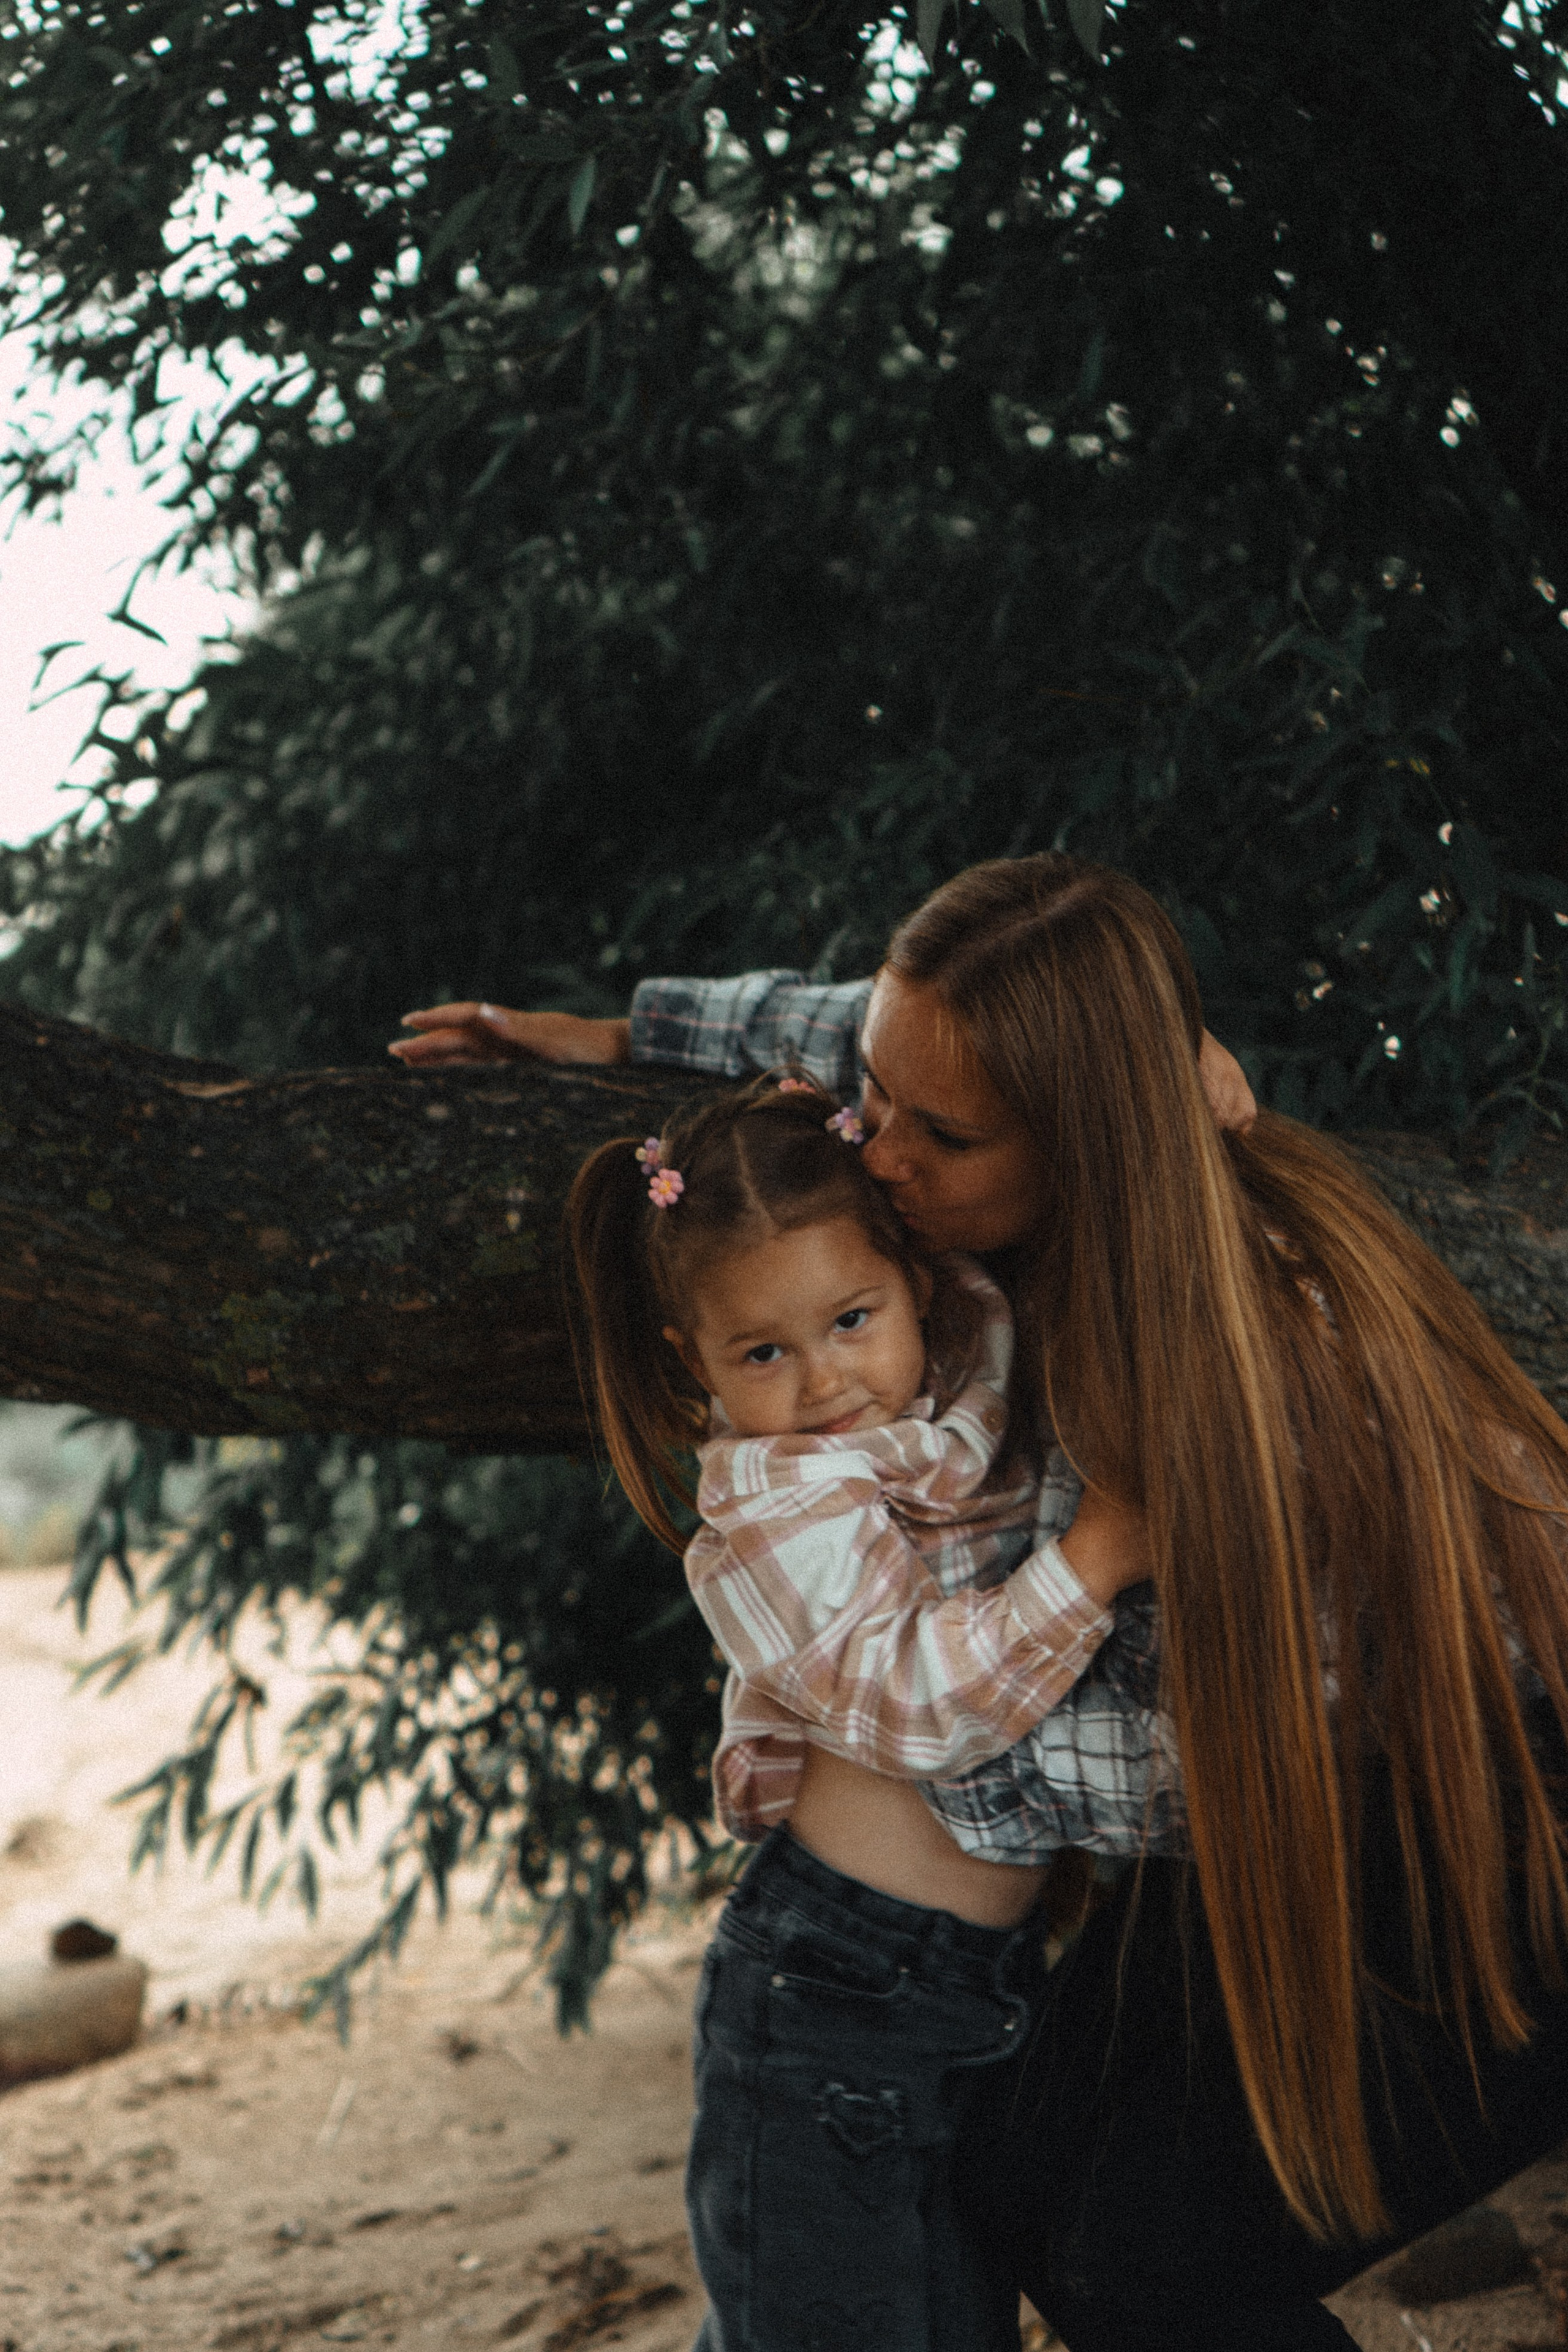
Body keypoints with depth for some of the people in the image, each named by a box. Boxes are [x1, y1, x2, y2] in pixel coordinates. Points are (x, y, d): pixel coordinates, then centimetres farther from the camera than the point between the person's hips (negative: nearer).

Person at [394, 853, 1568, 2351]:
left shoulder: (1263, 1336, -33)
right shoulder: (1070, 1203, -11)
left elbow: (1256, 1726, -23)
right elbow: (876, 1027, 12)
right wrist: (624, 1030, 17)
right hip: (1321, 1775, 7)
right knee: (1031, 2185, -1)